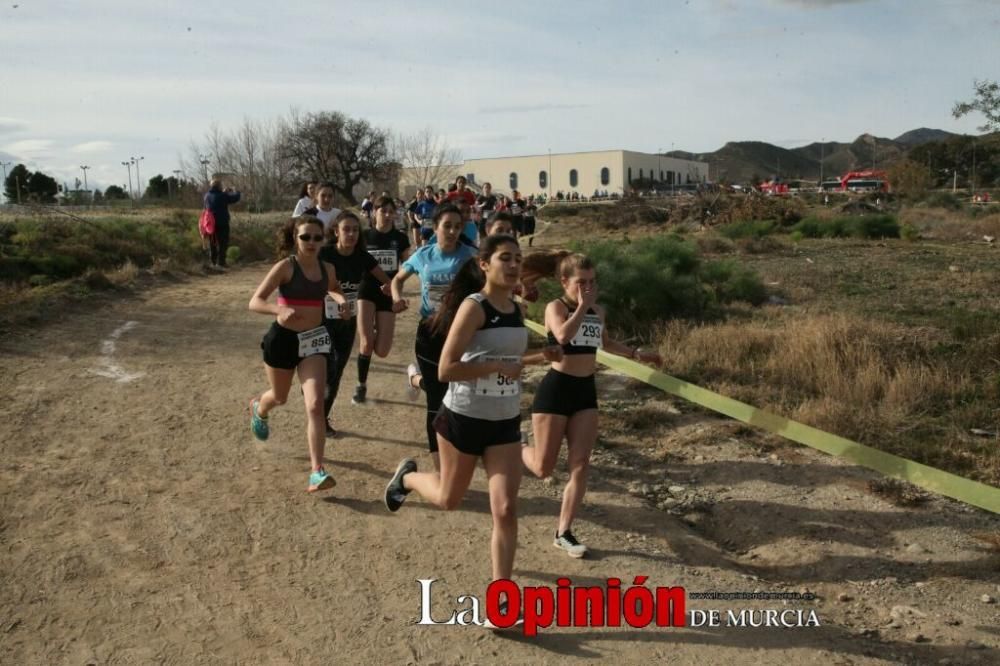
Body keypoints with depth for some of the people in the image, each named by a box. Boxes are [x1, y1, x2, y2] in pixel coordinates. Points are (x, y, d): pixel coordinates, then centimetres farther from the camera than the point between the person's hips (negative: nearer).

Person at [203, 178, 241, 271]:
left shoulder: (207, 195, 4)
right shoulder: (222, 196, -16)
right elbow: (236, 198, -9)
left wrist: (224, 192, 20)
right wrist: (234, 191, 11)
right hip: (222, 224, -7)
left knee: (212, 243, 16)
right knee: (222, 244, -2)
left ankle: (213, 262, 21)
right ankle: (220, 263, -7)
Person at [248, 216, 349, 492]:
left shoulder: (327, 269, 0)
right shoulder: (285, 267, -14)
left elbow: (333, 289, 24)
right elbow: (255, 302, -18)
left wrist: (341, 301, 0)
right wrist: (280, 310, -38)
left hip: (314, 339, 2)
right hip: (283, 338, -2)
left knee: (315, 405, -13)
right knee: (280, 397, 21)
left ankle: (317, 472, -11)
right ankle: (259, 409, 61)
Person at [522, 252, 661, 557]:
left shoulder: (598, 311, 8)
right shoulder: (556, 307, -11)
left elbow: (606, 343, 28)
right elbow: (563, 335, -33)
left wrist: (637, 354, 18)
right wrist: (581, 306, -22)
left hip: (586, 390, 6)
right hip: (556, 388, -5)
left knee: (580, 465, 0)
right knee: (543, 468, 2)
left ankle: (563, 532, 10)